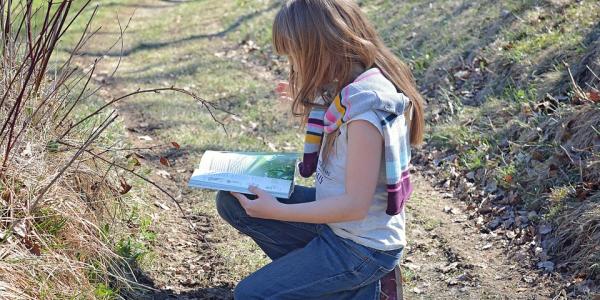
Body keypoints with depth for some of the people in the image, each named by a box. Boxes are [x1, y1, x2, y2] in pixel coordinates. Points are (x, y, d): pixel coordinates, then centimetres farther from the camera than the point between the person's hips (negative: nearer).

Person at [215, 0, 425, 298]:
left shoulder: (365, 107, -29)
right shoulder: (353, 84, -3)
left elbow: (355, 205, -25)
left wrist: (277, 211, -20)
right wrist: (310, 102, 9)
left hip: (362, 246, -9)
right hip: (335, 214, 9)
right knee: (231, 201, 6)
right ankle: (306, 267, 7)